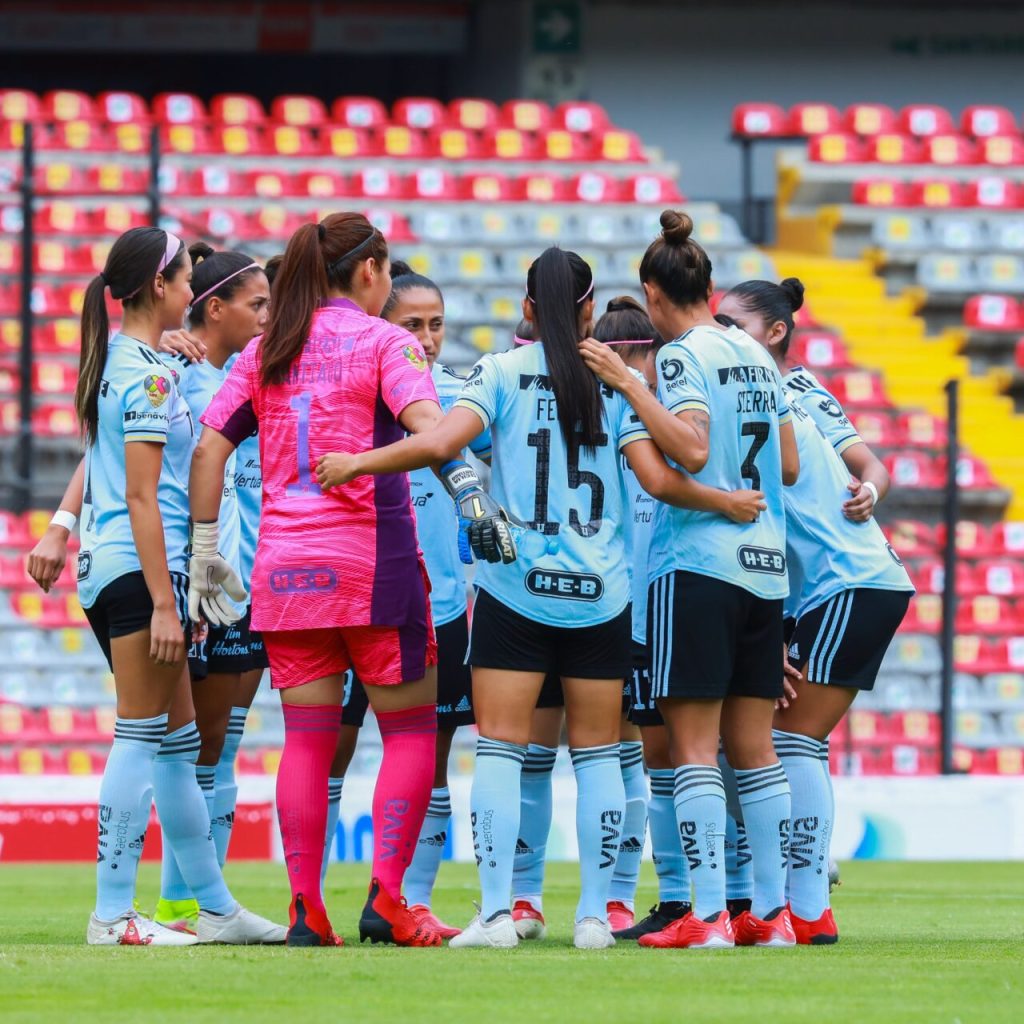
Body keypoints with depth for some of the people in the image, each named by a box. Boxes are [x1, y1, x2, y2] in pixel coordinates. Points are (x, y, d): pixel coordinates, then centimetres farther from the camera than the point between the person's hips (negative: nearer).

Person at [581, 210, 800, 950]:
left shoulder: (683, 354, -7)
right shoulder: (757, 355, 14)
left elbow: (691, 449, -21)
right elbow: (789, 467, 17)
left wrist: (628, 385, -18)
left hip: (697, 563, -7)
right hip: (765, 564, 7)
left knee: (694, 745, -6)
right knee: (754, 746, 10)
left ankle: (709, 915, -11)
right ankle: (773, 911, 8)